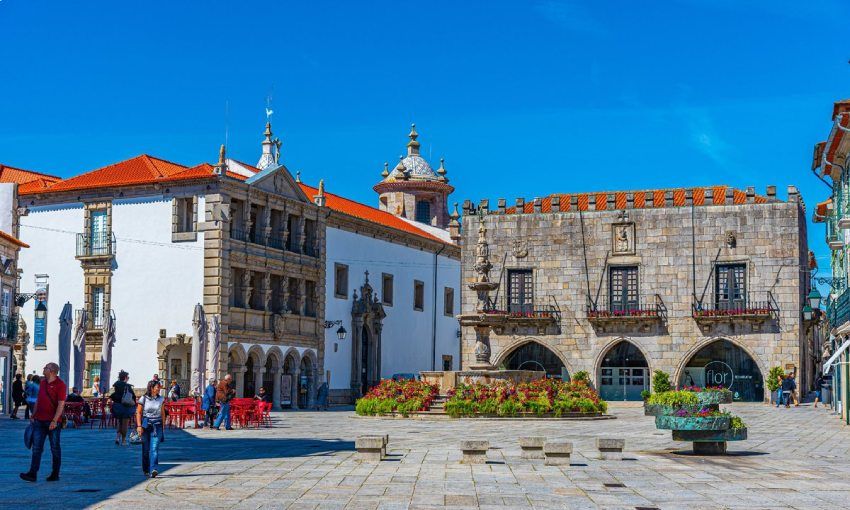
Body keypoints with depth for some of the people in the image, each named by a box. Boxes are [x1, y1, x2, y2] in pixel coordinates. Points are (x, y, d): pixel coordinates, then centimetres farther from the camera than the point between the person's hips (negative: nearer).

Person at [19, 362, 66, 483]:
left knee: (55, 448, 5)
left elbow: (61, 404, -15)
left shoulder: (60, 385, -10)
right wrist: (33, 416, 16)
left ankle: (55, 474, 13)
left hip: (52, 422, -6)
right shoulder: (42, 383, 13)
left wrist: (54, 421, -21)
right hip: (39, 421, 7)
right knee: (36, 448, 0)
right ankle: (32, 474, -3)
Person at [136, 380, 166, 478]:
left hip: (157, 425, 1)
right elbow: (138, 413, 0)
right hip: (146, 425, -1)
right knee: (146, 449, 6)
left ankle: (153, 469, -23)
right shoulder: (143, 399, -1)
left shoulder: (161, 399, 7)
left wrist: (163, 425, 12)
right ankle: (146, 470, 22)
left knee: (154, 448, -13)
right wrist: (139, 426, -8)